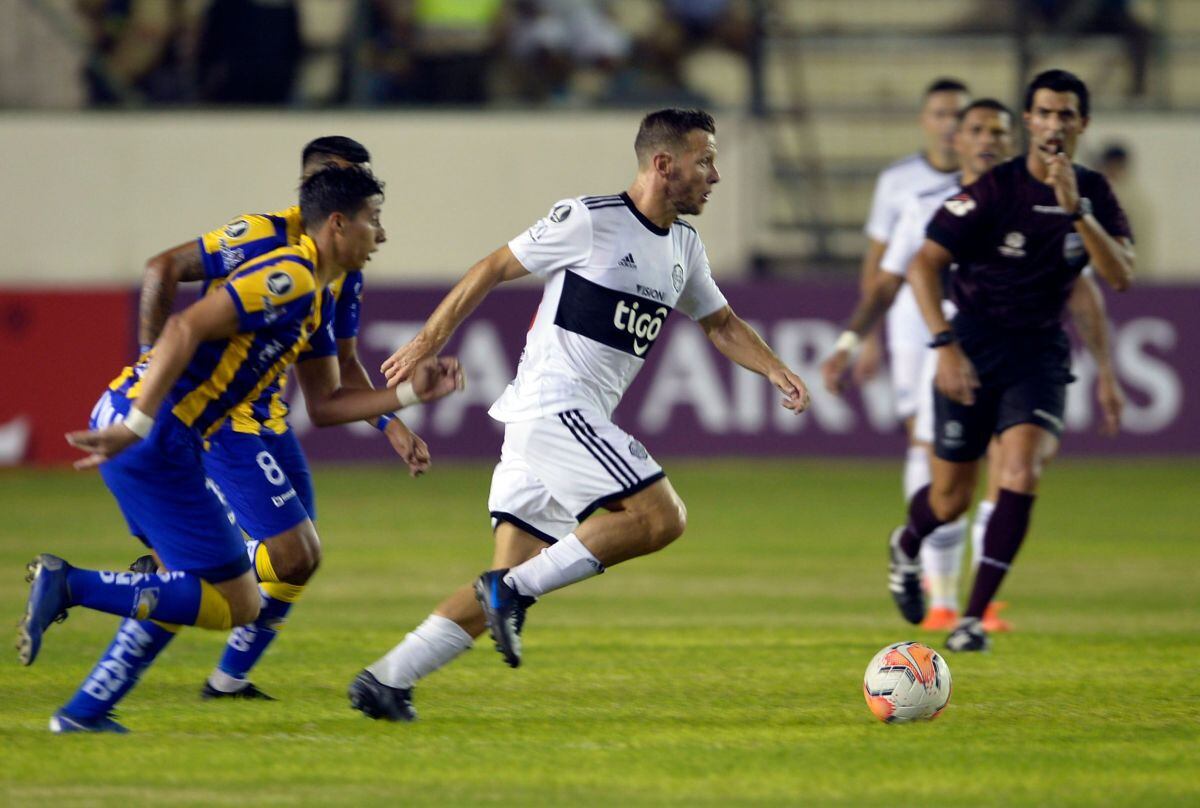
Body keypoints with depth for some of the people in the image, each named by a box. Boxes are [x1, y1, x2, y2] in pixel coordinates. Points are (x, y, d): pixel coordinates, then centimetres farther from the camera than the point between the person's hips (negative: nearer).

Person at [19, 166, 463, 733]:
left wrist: (410, 393, 18)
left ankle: (85, 711, 19)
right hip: (152, 433, -10)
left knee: (196, 586, 23)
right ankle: (68, 585, -10)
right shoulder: (288, 278, -12)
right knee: (236, 605, -6)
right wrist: (135, 426, -27)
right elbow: (185, 329, -22)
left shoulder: (317, 297, 20)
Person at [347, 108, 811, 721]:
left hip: (580, 421, 9)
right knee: (661, 517, -18)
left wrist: (774, 370, 9)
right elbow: (494, 269, -2)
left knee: (513, 579, 3)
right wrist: (429, 340, 0)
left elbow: (720, 323, 27)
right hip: (552, 408, -9)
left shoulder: (684, 247, 15)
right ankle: (516, 589, -14)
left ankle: (387, 680, 5)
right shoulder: (588, 220, -9)